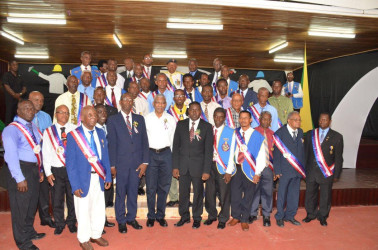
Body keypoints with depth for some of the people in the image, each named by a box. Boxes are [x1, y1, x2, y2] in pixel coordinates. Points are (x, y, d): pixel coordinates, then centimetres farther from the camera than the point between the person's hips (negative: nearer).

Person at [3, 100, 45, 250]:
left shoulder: (33, 127, 11)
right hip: (21, 169, -8)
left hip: (34, 169, 8)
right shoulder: (12, 129, -14)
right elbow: (11, 155, -20)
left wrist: (39, 170, 11)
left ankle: (29, 232, 40)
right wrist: (20, 178, -22)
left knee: (32, 203, 20)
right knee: (20, 205, 5)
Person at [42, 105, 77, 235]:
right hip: (56, 170, 1)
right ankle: (59, 224, 29)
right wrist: (48, 172, -1)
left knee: (72, 198, 10)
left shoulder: (74, 130, 1)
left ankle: (71, 223, 30)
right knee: (57, 199, 8)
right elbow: (46, 153, 4)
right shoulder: (48, 132, 4)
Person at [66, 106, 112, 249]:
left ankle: (96, 235, 36)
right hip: (83, 179, -4)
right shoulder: (73, 135, -9)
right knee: (83, 210, 10)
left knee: (99, 208, 13)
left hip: (98, 178, 4)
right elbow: (70, 162, -10)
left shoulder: (100, 133, 4)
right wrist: (75, 185, -14)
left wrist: (108, 177, 5)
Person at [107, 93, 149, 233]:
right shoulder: (113, 120, 2)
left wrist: (144, 162, -1)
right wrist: (112, 165, -6)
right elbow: (112, 144, -1)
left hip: (137, 163, 3)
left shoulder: (139, 119, 10)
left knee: (133, 191, 11)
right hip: (121, 163, -2)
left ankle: (131, 218, 27)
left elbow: (144, 141, 6)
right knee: (121, 192, 6)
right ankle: (121, 221, 22)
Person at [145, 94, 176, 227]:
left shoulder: (171, 119, 7)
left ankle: (160, 215, 21)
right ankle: (151, 216, 18)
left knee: (164, 187, 7)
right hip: (150, 153, -1)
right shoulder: (147, 118, 4)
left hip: (166, 154, 1)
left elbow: (173, 138, 8)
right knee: (151, 187, 3)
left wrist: (171, 155, 5)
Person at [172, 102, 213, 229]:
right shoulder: (181, 124, 5)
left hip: (198, 166, -1)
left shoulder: (207, 127, -1)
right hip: (183, 165, 2)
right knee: (183, 192, 10)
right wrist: (175, 166, -2)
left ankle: (197, 218, 28)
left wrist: (206, 170, -9)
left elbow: (209, 150, -3)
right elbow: (176, 146, 5)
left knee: (198, 192, 10)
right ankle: (184, 216, 29)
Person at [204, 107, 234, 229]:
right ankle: (212, 216, 30)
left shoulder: (230, 132, -1)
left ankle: (223, 219, 21)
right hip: (210, 165, 3)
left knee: (224, 194, 4)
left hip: (223, 166, -3)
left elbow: (231, 152, -3)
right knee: (209, 192, 9)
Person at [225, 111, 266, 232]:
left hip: (250, 170, -3)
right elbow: (232, 153, 7)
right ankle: (236, 216, 28)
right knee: (235, 193, 8)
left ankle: (244, 220, 24)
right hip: (237, 168, 3)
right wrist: (228, 171, 5)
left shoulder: (257, 136, -4)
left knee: (248, 195, 7)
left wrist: (257, 173, -11)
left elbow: (261, 156, -5)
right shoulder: (235, 134, 6)